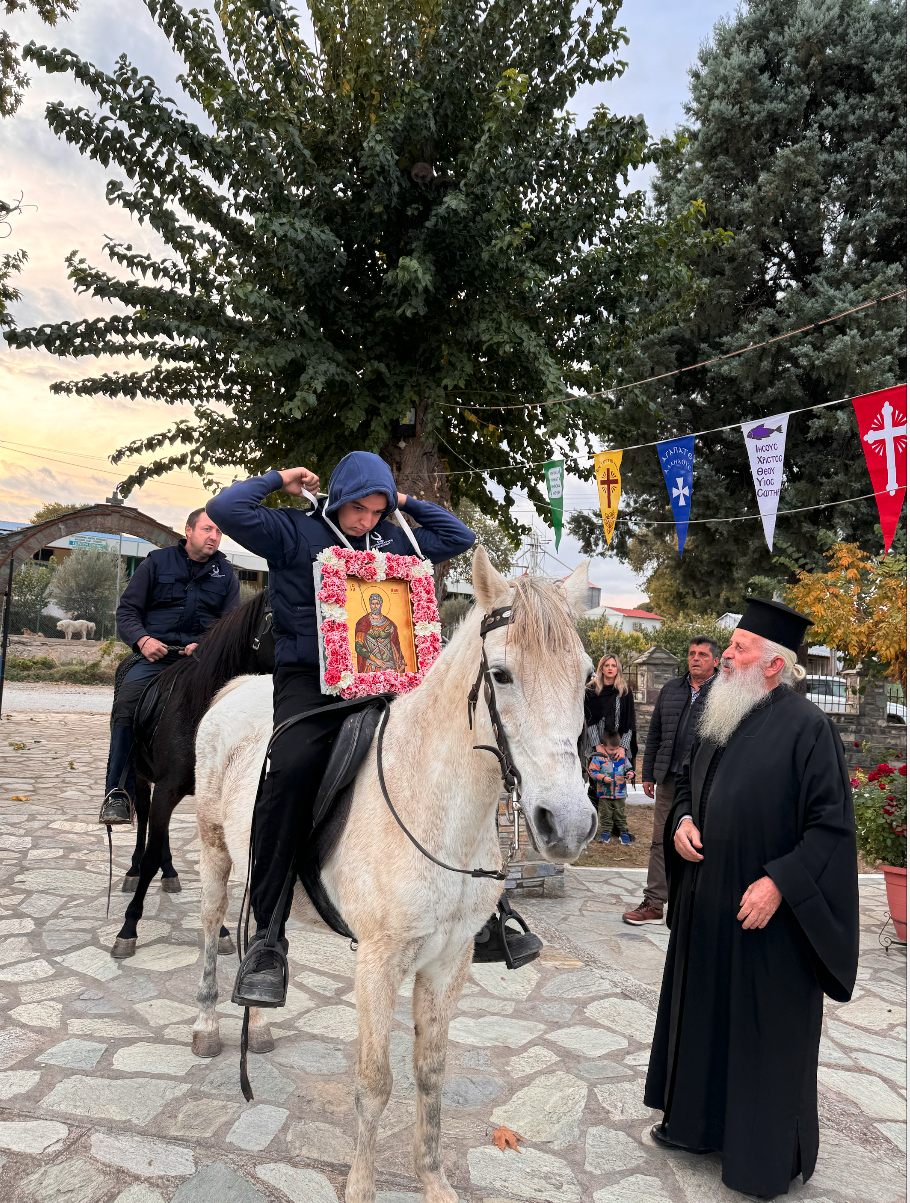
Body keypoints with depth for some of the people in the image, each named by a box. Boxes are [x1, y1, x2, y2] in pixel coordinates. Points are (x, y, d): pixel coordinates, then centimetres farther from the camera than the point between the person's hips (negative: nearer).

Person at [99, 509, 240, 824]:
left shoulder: (226, 574, 16)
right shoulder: (156, 562, 12)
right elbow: (127, 610, 9)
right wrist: (142, 639, -11)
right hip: (155, 656, -1)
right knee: (126, 705, -26)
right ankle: (119, 793, -19)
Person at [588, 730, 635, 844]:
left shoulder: (622, 758, 3)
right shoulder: (598, 758, -8)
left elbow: (628, 768, 14)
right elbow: (592, 771, -8)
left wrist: (630, 774, -8)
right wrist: (603, 778, -20)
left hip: (620, 793, 2)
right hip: (604, 793, -2)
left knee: (621, 814, 9)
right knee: (606, 814, 7)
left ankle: (624, 832, 20)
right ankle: (605, 832, 19)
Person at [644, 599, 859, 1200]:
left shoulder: (806, 727, -17)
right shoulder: (722, 717, 6)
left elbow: (831, 824, -18)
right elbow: (689, 780, 18)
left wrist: (778, 882, -23)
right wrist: (682, 821, -2)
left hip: (768, 912, -7)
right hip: (706, 907, 8)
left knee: (766, 1032, 8)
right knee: (704, 1011, 20)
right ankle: (698, 1121, 40)